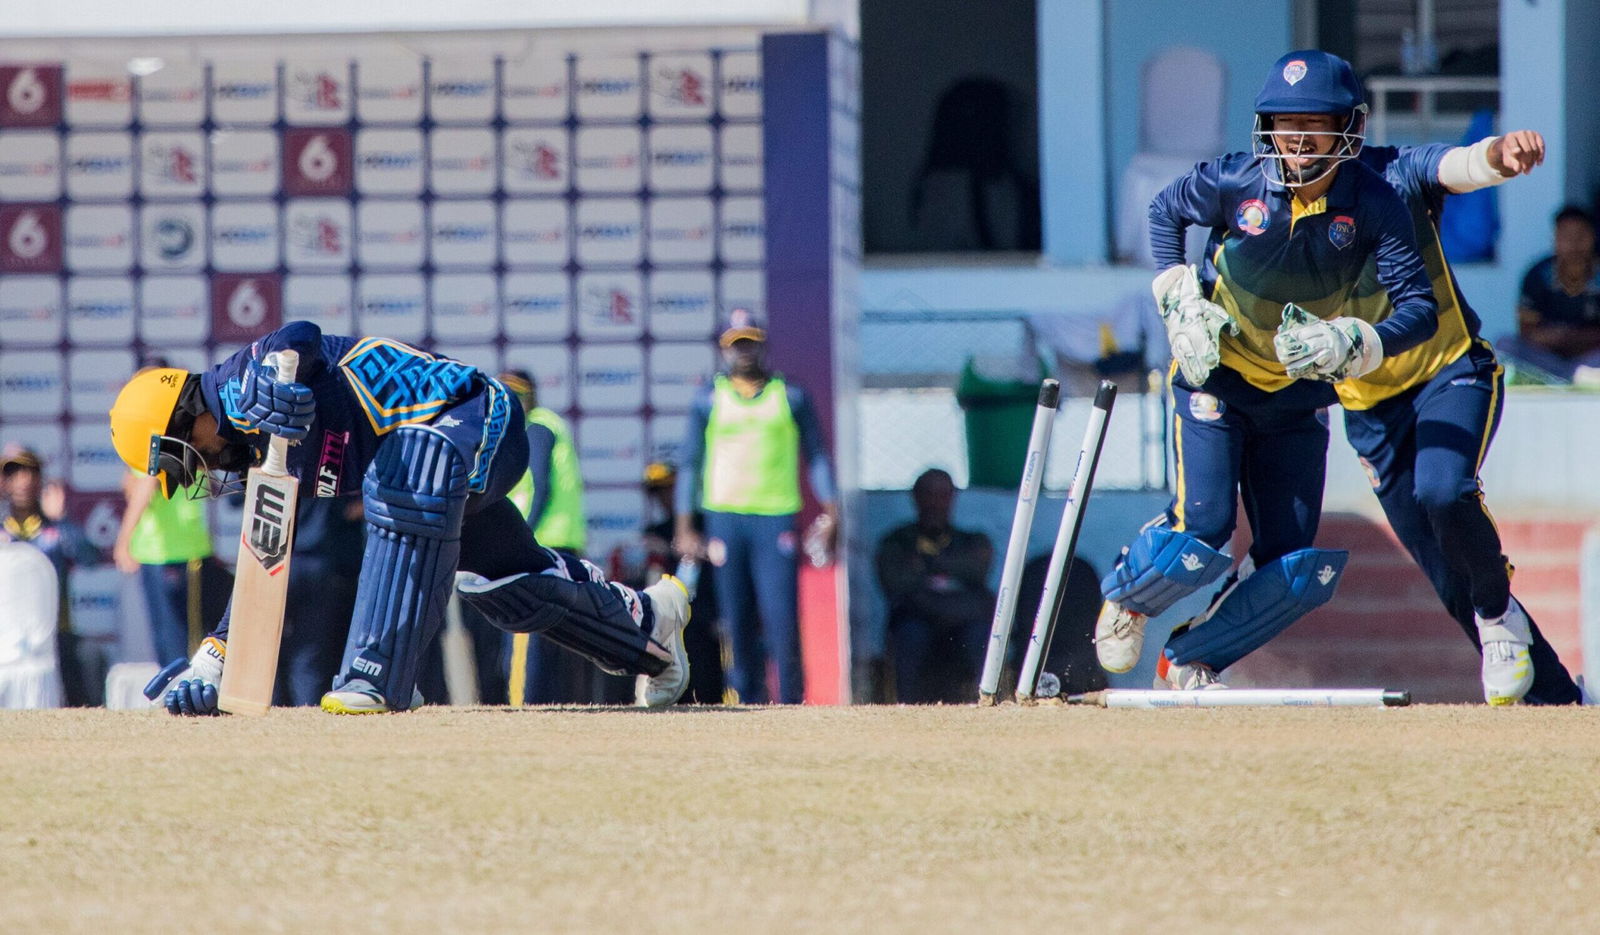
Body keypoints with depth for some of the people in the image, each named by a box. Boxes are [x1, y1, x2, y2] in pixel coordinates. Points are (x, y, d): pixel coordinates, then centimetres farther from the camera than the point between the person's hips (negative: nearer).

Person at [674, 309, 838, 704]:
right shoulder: (709, 401, 9)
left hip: (776, 519, -1)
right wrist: (683, 527, 1)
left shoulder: (790, 397, 9)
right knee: (738, 622, 0)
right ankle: (749, 699, 5)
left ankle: (791, 699, -8)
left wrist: (829, 508, -2)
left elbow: (815, 456, 10)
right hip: (724, 519, 1)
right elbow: (690, 464, 9)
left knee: (782, 616, -12)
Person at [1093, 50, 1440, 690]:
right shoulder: (1234, 182, -19)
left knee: (1298, 571, -1)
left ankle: (1189, 663, 20)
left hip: (1298, 396, 2)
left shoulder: (1372, 204, -18)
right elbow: (1165, 212, 3)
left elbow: (1421, 308, -21)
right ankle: (1124, 598, 17)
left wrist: (1354, 346, -38)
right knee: (1199, 537, -17)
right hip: (1215, 377, -2)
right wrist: (1178, 298, -10)